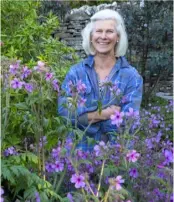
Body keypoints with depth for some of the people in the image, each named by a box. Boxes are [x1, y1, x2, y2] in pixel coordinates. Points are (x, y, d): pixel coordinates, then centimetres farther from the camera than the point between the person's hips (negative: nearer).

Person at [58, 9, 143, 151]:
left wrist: (86, 117, -12)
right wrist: (102, 114, -18)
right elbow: (64, 110, -10)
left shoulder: (131, 76, -5)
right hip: (79, 149, 1)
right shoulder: (76, 71, 0)